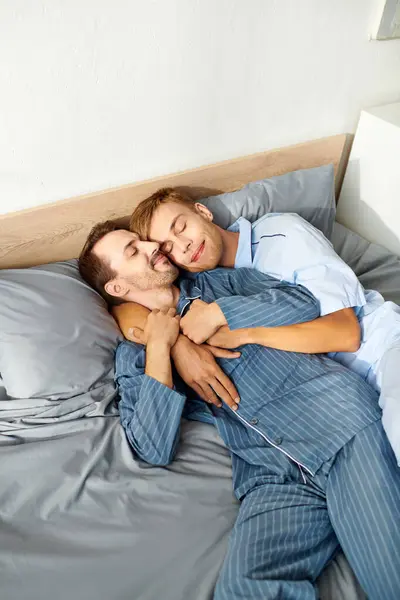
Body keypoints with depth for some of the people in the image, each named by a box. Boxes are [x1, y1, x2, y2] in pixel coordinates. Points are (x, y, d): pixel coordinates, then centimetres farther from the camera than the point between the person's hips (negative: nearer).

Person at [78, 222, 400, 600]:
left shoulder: (220, 281, 16)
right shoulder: (132, 356, 12)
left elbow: (303, 302, 4)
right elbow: (155, 450, -2)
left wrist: (216, 313, -3)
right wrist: (159, 346, -4)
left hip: (336, 414, 1)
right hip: (272, 475, 0)